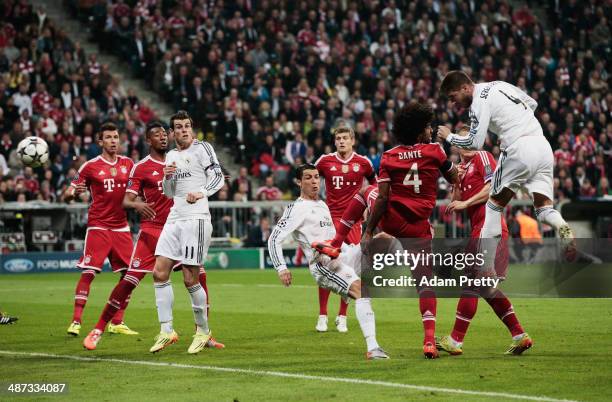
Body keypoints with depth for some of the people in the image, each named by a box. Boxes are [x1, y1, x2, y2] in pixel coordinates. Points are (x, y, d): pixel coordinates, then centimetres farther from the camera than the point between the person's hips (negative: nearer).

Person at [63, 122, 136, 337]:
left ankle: (117, 323, 11)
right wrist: (74, 193, -23)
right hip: (98, 226, -4)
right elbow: (67, 196, 0)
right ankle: (76, 322, -8)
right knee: (88, 272, -11)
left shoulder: (128, 164, 9)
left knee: (129, 274, 1)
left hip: (121, 226, 5)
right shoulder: (90, 166, -2)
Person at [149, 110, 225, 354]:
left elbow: (218, 177, -10)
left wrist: (202, 193, -27)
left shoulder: (202, 148, -2)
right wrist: (166, 177, 3)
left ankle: (203, 331, 9)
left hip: (196, 218, -7)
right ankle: (167, 331, 2)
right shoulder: (172, 156, 18)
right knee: (159, 273, -3)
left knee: (190, 279, -7)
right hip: (174, 218, 7)